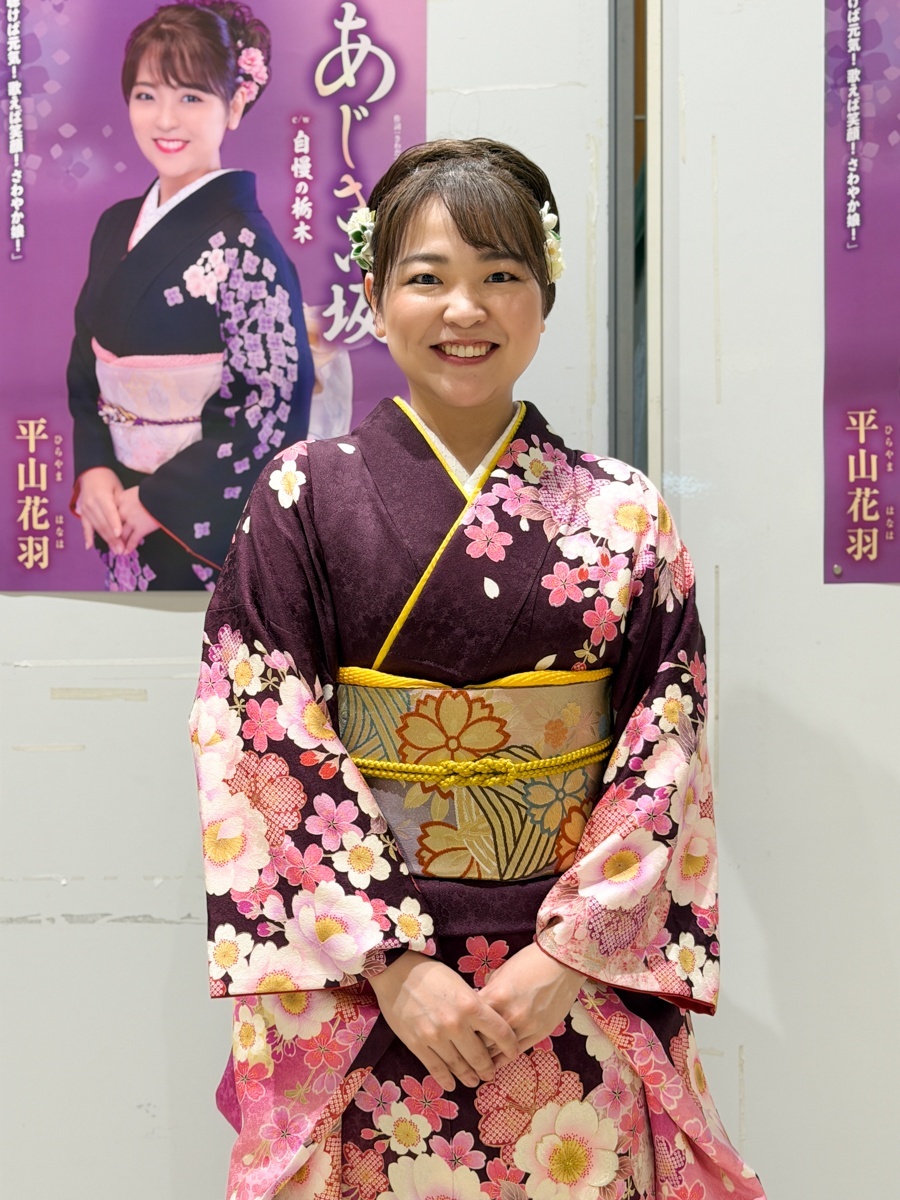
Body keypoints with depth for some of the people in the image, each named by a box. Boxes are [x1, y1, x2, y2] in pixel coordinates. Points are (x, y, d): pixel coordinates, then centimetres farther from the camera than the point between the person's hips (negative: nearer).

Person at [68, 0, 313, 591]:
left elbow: (281, 402, -19)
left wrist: (161, 499, -16)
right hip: (121, 515, 6)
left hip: (208, 528, -6)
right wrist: (93, 470, -5)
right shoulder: (117, 226, 5)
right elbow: (86, 368, 11)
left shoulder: (243, 245, -16)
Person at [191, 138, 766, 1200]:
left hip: (578, 978, 1)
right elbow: (266, 747, -7)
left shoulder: (626, 513, 0)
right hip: (355, 988, -1)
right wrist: (391, 959, -13)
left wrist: (567, 954, -11)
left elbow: (664, 756, -2)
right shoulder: (304, 495, -3)